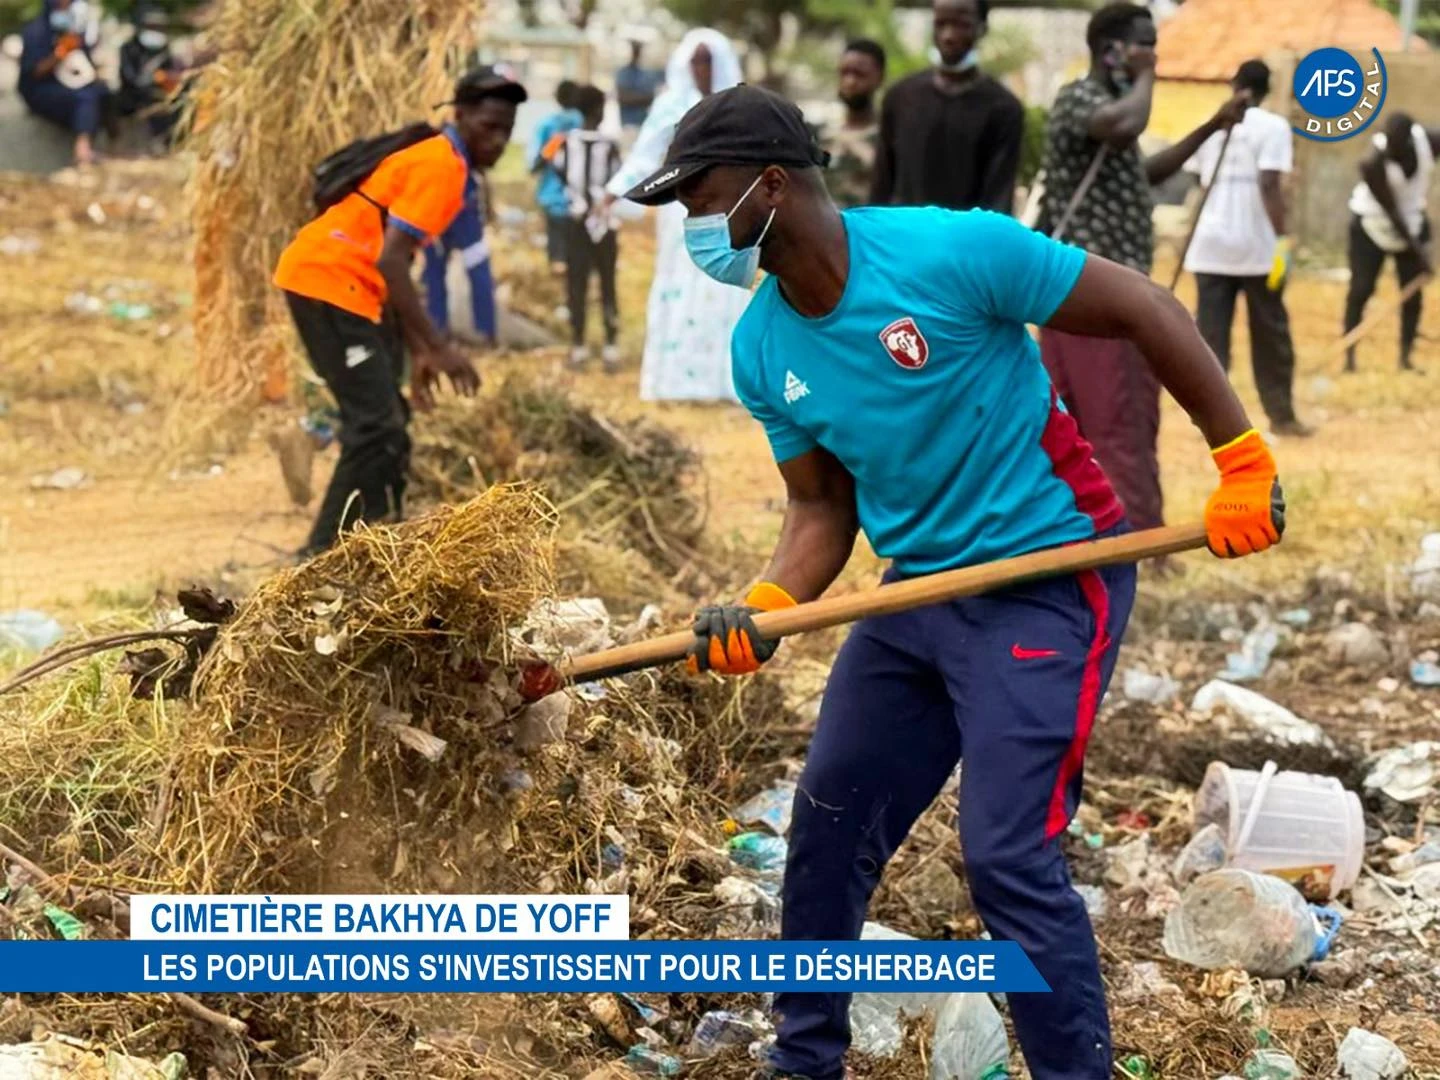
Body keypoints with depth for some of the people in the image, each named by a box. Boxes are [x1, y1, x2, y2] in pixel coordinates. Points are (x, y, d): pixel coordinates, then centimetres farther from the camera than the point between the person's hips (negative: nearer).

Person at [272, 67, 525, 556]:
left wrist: (417, 352, 20)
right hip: (328, 279, -11)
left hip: (343, 283, 11)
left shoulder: (437, 161, 18)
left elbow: (394, 265, 22)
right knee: (377, 428, -14)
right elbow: (390, 262, -22)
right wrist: (439, 348, -22)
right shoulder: (441, 165, -14)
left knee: (385, 424, 16)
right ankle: (323, 556, -11)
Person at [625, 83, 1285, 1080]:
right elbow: (825, 507, 9)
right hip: (917, 588, 7)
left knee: (1008, 856, -16)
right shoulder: (762, 351, -1)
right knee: (828, 829, 13)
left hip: (1048, 585, -7)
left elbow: (1145, 310, -13)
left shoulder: (950, 251, -22)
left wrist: (1244, 460, -15)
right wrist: (766, 609, -10)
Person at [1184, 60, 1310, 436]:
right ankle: (1281, 415, 15)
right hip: (1257, 246, -3)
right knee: (1271, 334, 9)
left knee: (1210, 335, 4)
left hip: (1211, 245, 3)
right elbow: (1269, 185, -14)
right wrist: (1282, 239, -13)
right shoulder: (1272, 126, -5)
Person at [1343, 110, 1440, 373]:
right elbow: (1391, 212, -29)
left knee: (1413, 290, 0)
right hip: (1372, 225, -4)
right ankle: (1349, 355, -1)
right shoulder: (1373, 164, -33)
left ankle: (1406, 356, 6)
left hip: (1413, 223, 4)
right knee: (1361, 288, -7)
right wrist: (1419, 251, -29)